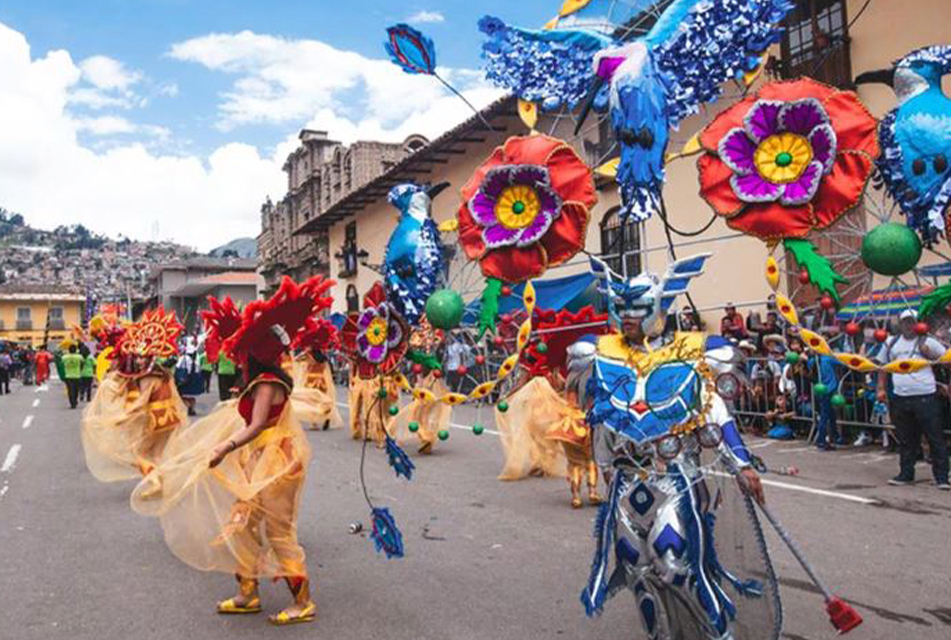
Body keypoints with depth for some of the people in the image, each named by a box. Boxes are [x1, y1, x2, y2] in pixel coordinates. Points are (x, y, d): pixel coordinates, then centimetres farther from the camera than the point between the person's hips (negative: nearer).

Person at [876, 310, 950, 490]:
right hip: (900, 397, 4)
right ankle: (906, 474, 23)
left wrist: (930, 355, -13)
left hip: (925, 396, -3)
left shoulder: (927, 342, 2)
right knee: (905, 439, 12)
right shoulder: (891, 343, 12)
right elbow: (883, 366, 19)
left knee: (935, 438, -1)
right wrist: (881, 388, 11)